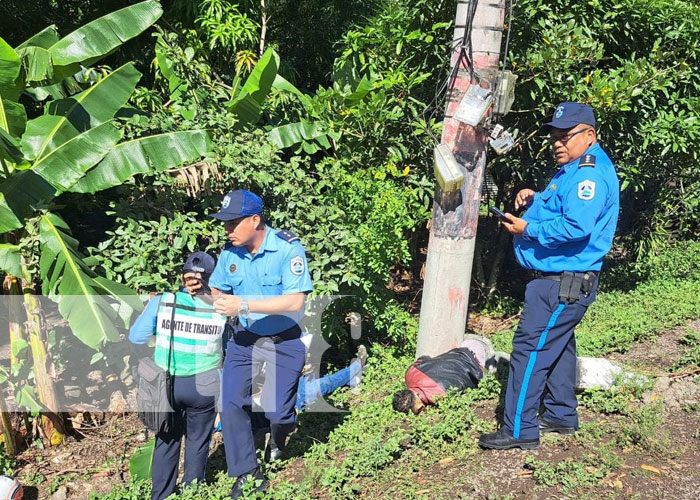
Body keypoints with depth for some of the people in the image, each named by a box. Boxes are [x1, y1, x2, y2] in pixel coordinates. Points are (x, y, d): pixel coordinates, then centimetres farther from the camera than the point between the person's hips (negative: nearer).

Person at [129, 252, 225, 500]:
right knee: (197, 443, 16)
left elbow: (136, 338, -4)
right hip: (203, 386, -1)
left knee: (166, 441, 18)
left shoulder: (161, 302, -12)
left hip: (166, 385, 1)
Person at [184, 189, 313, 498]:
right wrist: (199, 291, -17)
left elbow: (295, 301, -29)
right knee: (230, 403, -3)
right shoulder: (230, 252, -6)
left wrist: (243, 305, -34)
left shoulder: (288, 249, -23)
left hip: (284, 342, -4)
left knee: (276, 411, -2)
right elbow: (219, 294, 7)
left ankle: (277, 444, 36)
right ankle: (246, 471, 15)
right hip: (245, 338, 5)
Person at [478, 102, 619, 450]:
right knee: (557, 346, 20)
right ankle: (561, 416, 33)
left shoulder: (590, 174, -19)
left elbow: (576, 227, -30)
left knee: (530, 349, -9)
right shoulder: (574, 171, 16)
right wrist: (534, 199, 8)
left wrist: (527, 229, -20)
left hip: (562, 284, -11)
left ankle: (519, 431, -4)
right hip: (563, 281, 11)